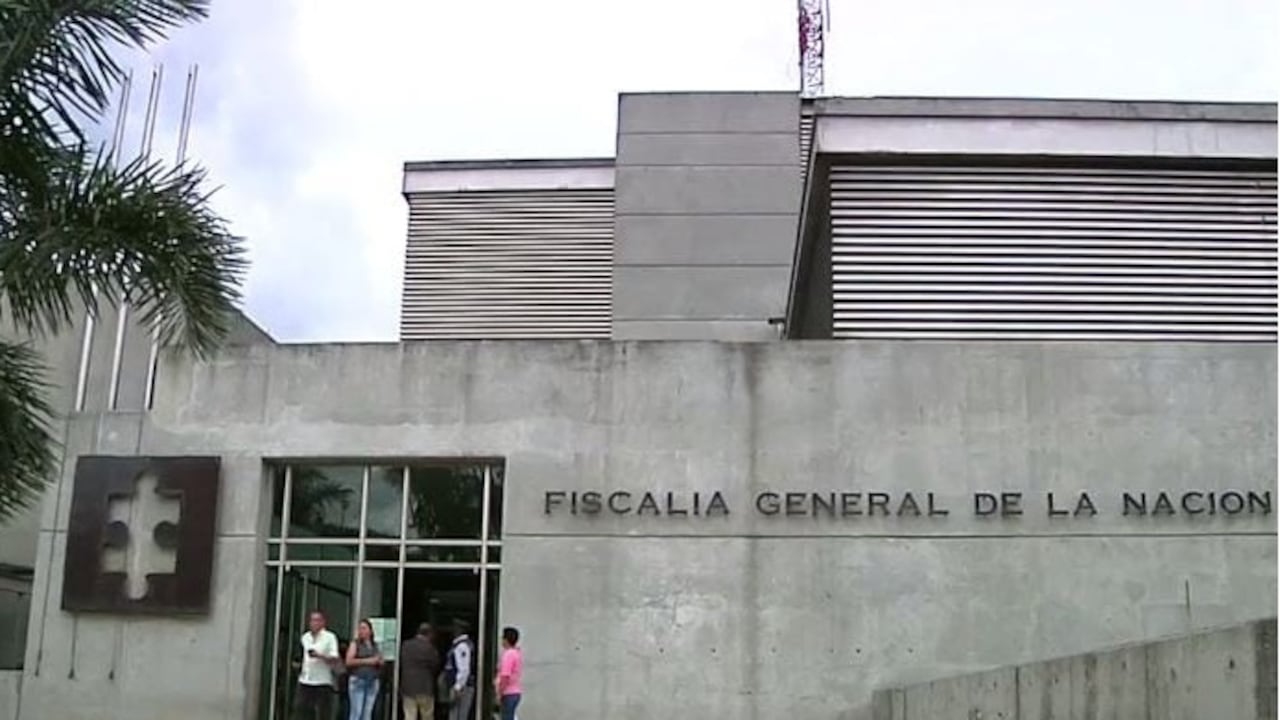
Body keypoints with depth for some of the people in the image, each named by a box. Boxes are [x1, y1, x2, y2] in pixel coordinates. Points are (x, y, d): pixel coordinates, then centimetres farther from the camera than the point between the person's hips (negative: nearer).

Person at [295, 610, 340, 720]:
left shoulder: (330, 637, -4)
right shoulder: (305, 637, 13)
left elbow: (335, 659, -12)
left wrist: (319, 656, -25)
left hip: (323, 682, -5)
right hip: (305, 682, 5)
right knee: (301, 710, 4)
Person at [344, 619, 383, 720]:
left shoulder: (375, 645, 15)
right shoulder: (355, 644, 3)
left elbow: (381, 662, 20)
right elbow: (349, 661, -8)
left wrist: (378, 661, -2)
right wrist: (366, 661, -13)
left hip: (373, 682, 4)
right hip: (358, 680, -4)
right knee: (356, 712, -10)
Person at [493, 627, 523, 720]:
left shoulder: (508, 654, -17)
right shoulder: (518, 653, 12)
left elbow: (505, 676, -22)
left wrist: (499, 694, -17)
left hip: (508, 694, -9)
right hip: (515, 692, 9)